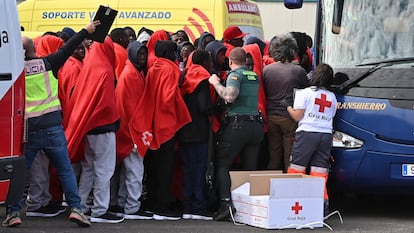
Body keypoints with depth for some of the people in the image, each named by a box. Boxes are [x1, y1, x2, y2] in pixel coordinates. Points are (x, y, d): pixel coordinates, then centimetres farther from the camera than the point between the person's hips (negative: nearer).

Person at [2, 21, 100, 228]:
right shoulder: (46, 64, 0)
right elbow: (66, 50, 7)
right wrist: (86, 32, 15)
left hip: (27, 129, 0)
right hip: (52, 125, 0)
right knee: (65, 169, 7)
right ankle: (75, 208, 0)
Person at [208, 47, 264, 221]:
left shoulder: (235, 74, -6)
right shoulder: (254, 76, 16)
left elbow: (230, 96, -21)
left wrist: (216, 83, -6)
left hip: (237, 124, -6)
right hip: (256, 125, 6)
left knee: (222, 164, -1)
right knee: (250, 168, 9)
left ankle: (226, 202, -17)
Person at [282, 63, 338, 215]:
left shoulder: (304, 93, 2)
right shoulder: (332, 97, 16)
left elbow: (297, 116, -1)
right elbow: (330, 117, 18)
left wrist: (288, 106, 15)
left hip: (307, 133, -4)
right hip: (326, 135, 4)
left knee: (296, 169, 0)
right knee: (320, 172, 3)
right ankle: (323, 201, -7)